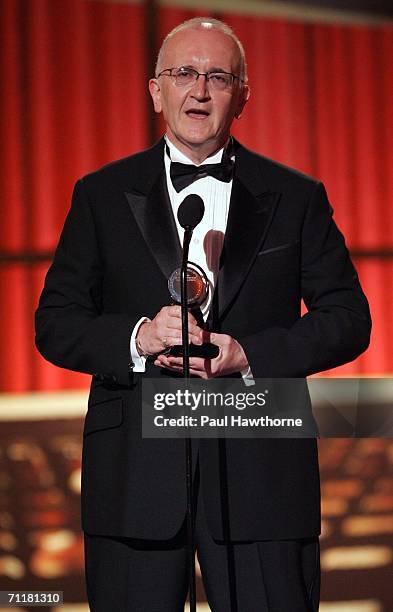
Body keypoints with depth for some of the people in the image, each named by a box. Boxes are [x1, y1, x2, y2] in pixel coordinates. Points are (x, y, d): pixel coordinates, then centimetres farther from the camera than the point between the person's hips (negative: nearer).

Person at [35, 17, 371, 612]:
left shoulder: (296, 197, 8)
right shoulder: (101, 195, 9)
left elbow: (349, 318, 5)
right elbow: (55, 324, 6)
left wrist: (248, 354, -10)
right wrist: (137, 338, -13)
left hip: (261, 468, 0)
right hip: (136, 468, 0)